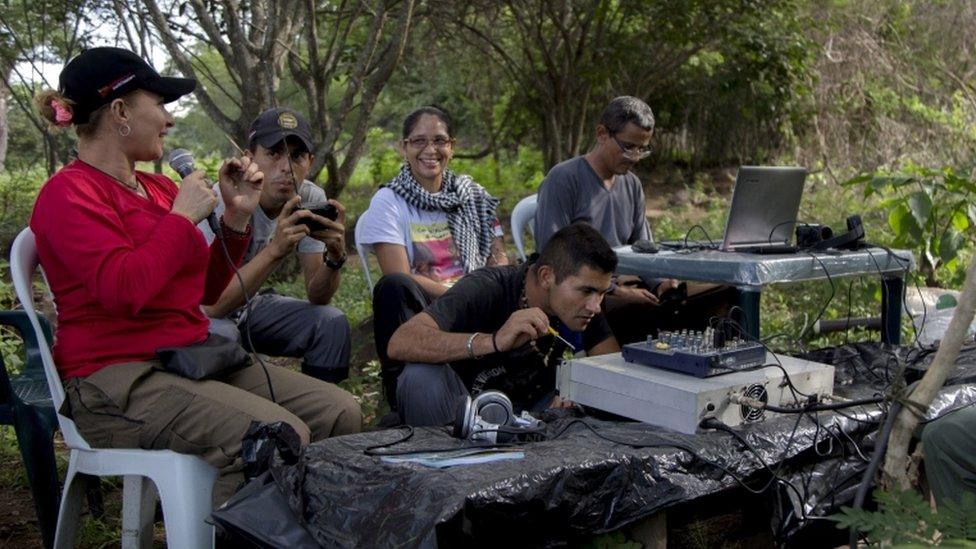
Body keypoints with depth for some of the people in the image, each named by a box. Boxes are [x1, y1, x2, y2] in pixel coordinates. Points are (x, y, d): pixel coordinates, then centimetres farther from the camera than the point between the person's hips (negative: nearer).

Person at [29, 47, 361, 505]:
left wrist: (237, 216, 8)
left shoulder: (158, 189, 16)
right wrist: (183, 215, -12)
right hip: (117, 380, -8)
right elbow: (124, 289, -24)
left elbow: (207, 289, 21)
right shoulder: (69, 193, -7)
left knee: (339, 412, -7)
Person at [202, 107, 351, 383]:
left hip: (250, 303, 5)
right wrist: (275, 250, -45)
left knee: (332, 323, -13)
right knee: (220, 335, -35)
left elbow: (317, 298, -11)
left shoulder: (312, 198, -13)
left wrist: (335, 256, -31)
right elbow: (211, 304, -36)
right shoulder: (225, 202, -28)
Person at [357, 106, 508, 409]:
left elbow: (499, 260, 9)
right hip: (419, 307, -3)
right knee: (392, 287, -36)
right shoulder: (389, 202, 0)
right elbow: (400, 278, -9)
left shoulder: (474, 196, 13)